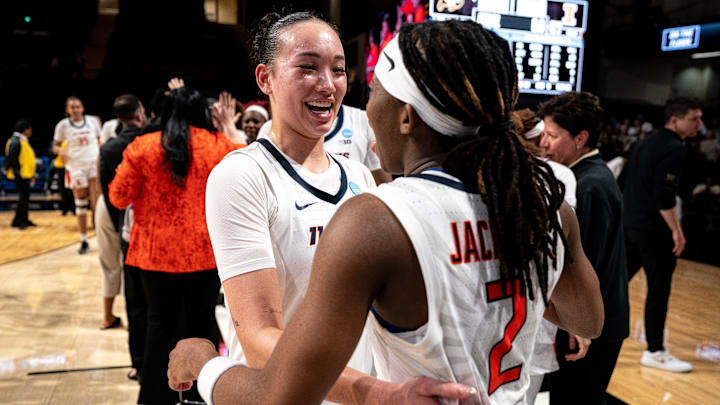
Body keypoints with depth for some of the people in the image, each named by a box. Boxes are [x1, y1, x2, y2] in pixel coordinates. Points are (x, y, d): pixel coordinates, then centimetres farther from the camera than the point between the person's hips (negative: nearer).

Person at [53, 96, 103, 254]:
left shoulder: (93, 121, 2)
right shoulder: (63, 125, -2)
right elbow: (55, 146, 3)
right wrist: (61, 150, -19)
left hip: (95, 164, 0)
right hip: (76, 167, 0)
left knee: (97, 202, -11)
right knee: (80, 204, 6)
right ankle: (84, 241, 14)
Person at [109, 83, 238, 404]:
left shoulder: (143, 147, -4)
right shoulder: (218, 145, -3)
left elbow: (119, 197, 1)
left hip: (157, 251, 0)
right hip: (205, 251, 0)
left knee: (160, 323, 13)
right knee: (201, 321, 13)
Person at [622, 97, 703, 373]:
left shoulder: (647, 143, 14)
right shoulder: (674, 148, -14)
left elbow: (625, 181, 18)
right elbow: (664, 194, -22)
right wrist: (676, 230, -18)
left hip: (631, 225, 9)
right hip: (654, 230, -9)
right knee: (658, 290, 0)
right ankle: (655, 352, 9)